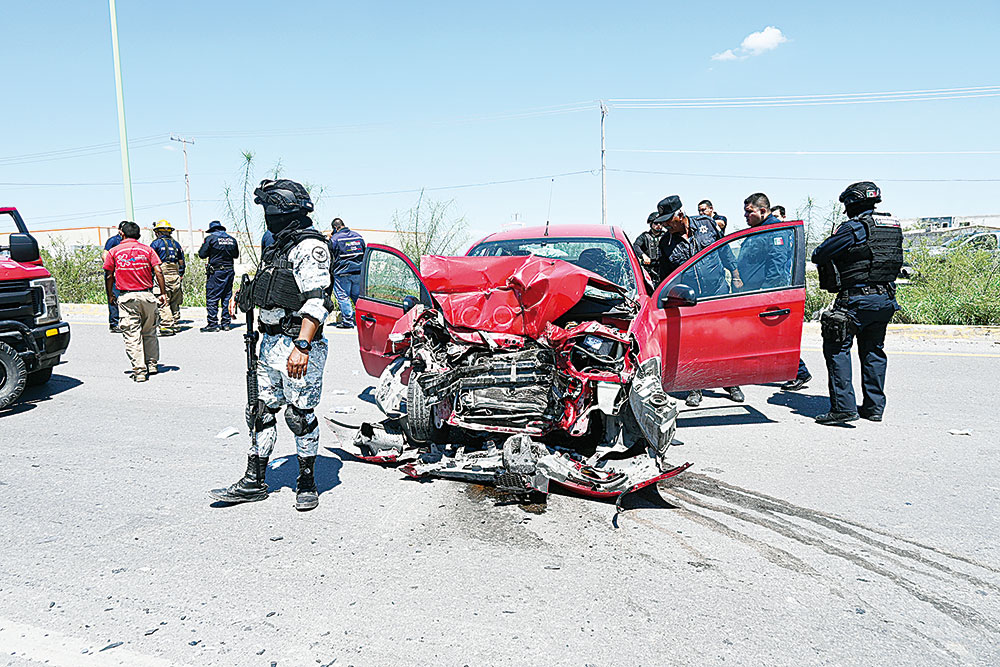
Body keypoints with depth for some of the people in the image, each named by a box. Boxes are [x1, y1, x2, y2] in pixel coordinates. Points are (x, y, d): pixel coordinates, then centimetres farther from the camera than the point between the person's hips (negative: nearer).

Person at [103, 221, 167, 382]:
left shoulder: (114, 251, 5)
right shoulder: (147, 249, 6)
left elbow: (109, 276, 4)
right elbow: (158, 272, -2)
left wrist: (110, 296, 14)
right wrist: (163, 293, 1)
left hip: (127, 298, -1)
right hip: (147, 295, 2)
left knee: (132, 335, -2)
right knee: (149, 332, 15)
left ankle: (139, 370, -6)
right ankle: (152, 364, 19)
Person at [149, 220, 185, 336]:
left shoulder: (156, 243, 0)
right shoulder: (176, 244, 14)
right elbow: (181, 262, 15)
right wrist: (181, 276, 22)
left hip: (162, 275, -5)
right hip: (175, 274, 5)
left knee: (164, 303, -6)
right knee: (174, 303, 12)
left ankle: (166, 327, -11)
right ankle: (175, 325, 16)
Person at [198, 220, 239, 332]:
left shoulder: (210, 238, -6)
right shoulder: (231, 239, 8)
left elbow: (202, 254, -5)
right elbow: (236, 255, 19)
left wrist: (211, 252, 13)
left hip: (216, 272, -5)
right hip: (229, 271, 5)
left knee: (212, 299, 0)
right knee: (227, 298, 10)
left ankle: (213, 324, -1)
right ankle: (226, 323, 12)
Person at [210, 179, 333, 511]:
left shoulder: (310, 246, -13)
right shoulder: (279, 244, 17)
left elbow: (316, 301, -24)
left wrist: (302, 346, -31)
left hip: (297, 347, -9)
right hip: (271, 343, 10)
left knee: (300, 415, -1)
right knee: (262, 410, 12)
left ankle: (307, 482, 16)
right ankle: (254, 481, 22)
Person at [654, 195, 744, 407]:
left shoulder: (706, 224, -1)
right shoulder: (666, 243, -1)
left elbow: (724, 249, 12)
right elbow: (666, 278, 8)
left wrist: (736, 276, 12)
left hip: (719, 294, 0)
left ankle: (731, 384, 23)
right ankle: (694, 389, 12)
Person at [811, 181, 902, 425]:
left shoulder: (854, 229, -12)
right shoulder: (894, 229, 12)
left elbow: (818, 255, -12)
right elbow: (897, 262, 22)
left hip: (857, 299, -8)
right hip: (886, 299, 8)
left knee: (837, 349, -2)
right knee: (873, 351, 16)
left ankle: (843, 407, -7)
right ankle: (874, 407, 21)